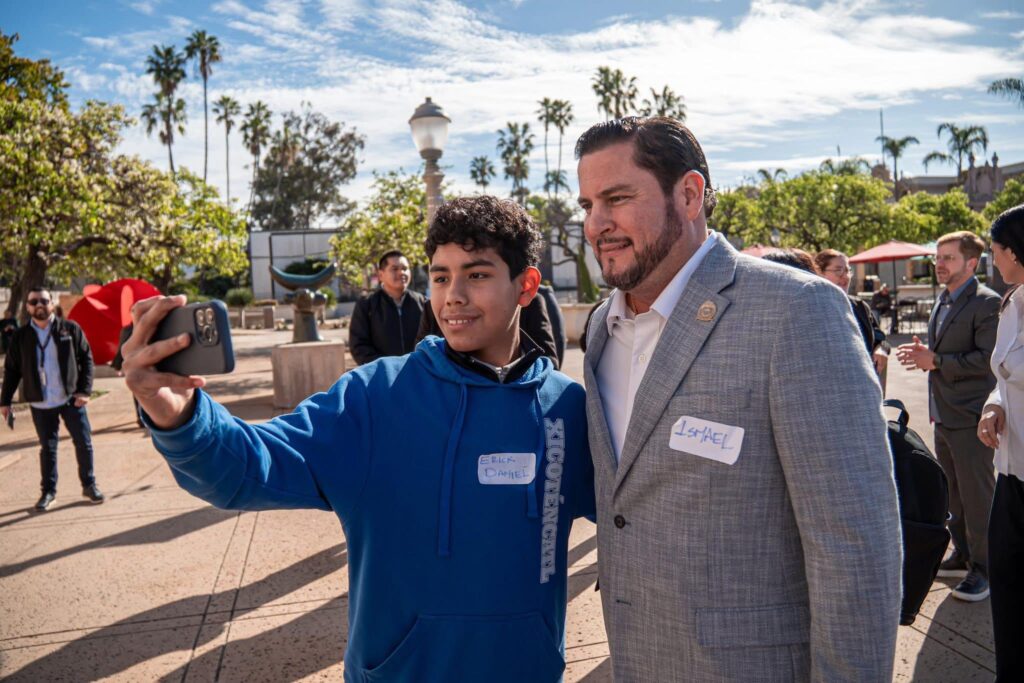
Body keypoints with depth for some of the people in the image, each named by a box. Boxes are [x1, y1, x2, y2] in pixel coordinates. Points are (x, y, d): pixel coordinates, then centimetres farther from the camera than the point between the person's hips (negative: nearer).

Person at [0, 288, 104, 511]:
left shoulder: (70, 328, -2)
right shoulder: (20, 336, 2)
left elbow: (87, 359, -1)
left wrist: (85, 390, -9)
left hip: (71, 399, -1)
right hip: (41, 404, 1)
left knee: (84, 443, 4)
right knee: (47, 448, 9)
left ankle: (89, 484, 20)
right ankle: (48, 491, 22)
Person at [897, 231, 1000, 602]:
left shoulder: (986, 302, -13)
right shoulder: (943, 301, 14)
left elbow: (988, 359, -22)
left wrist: (936, 361, -22)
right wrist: (923, 353, 2)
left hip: (969, 418, -9)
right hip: (944, 416, 9)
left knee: (977, 495, 0)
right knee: (953, 492, 18)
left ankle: (984, 568, 13)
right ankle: (963, 556, 32)